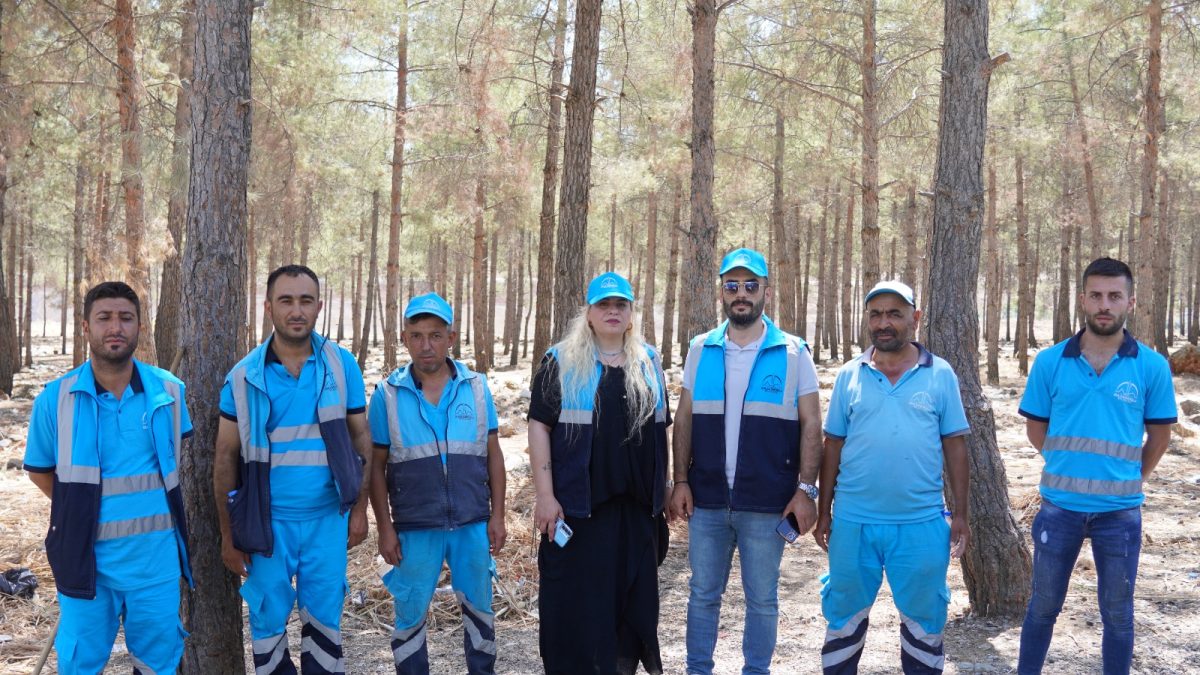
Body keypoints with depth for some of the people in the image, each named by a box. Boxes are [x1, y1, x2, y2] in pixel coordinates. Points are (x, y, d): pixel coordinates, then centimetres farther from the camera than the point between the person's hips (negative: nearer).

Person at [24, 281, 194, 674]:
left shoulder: (168, 391, -3)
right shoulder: (55, 399, -7)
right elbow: (40, 471, 7)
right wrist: (82, 507, 3)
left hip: (155, 555, 1)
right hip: (87, 556, -1)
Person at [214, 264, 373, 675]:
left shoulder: (342, 366, -2)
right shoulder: (244, 377, -3)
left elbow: (362, 439, 4)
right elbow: (226, 459, 1)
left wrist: (360, 510, -2)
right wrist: (229, 534, -1)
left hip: (327, 519, 0)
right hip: (267, 522, 0)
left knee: (324, 618, 10)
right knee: (268, 620, 9)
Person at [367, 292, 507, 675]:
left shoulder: (476, 387, 1)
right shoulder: (388, 394, -3)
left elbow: (493, 455, 6)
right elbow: (377, 465, 1)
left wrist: (497, 516, 2)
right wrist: (385, 529, -2)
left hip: (473, 524, 1)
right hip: (415, 528, -1)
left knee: (479, 609, 14)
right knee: (410, 615, 8)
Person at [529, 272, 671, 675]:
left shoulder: (648, 363, 12)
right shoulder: (562, 363, -1)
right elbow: (540, 426, -6)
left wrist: (664, 489, 14)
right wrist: (545, 495, -13)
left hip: (637, 506, 4)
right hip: (579, 505, -4)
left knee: (635, 597, 11)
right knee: (577, 600, 0)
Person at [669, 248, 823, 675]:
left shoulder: (793, 353, -1)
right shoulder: (701, 349, 6)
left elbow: (810, 425, -2)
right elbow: (684, 419, 8)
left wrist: (806, 489, -8)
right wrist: (681, 481, 1)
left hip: (767, 503, -2)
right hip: (707, 500, 2)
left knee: (762, 599, 9)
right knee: (703, 593, 12)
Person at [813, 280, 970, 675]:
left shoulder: (940, 375, 1)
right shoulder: (849, 375, 3)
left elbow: (955, 446, 3)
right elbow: (833, 447, 6)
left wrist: (961, 514, 1)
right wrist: (823, 512, 6)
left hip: (922, 522, -1)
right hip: (853, 520, 1)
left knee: (924, 618, 11)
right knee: (844, 614, 12)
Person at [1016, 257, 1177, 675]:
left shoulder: (1152, 367, -5)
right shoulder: (1050, 362, -4)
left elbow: (1159, 435, 5)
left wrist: (1132, 479, 7)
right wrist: (1070, 467, 7)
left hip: (1120, 511, 0)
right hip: (1060, 506, 1)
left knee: (1117, 612, 13)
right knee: (1043, 605, 14)